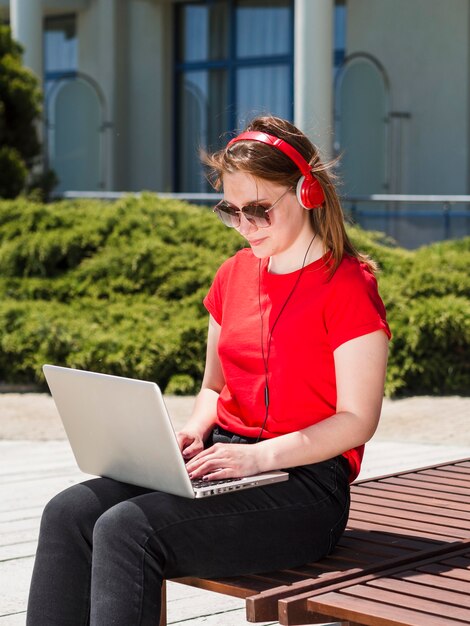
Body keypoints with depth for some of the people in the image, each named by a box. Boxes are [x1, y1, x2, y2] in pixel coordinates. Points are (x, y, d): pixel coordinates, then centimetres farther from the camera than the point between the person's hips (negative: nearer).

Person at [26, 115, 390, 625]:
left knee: (125, 529, -28)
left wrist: (259, 455, -21)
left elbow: (357, 420, -11)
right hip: (225, 465, 7)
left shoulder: (348, 284, -7)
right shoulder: (234, 275, 16)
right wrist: (193, 433, 1)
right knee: (68, 513, -16)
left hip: (304, 484, -7)